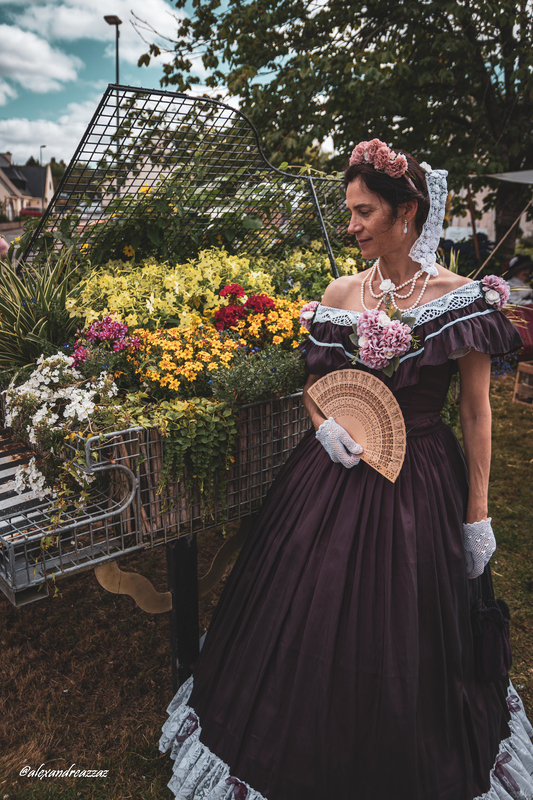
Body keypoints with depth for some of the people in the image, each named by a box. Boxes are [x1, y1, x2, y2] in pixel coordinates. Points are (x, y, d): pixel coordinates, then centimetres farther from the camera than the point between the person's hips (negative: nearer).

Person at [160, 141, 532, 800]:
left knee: (402, 640, 13)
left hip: (419, 485, -3)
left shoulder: (462, 296, -8)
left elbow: (477, 413, -6)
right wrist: (325, 426, -10)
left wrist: (477, 516, -6)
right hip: (332, 474, 3)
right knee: (304, 625, 15)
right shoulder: (339, 295, 1)